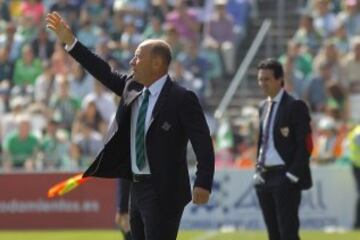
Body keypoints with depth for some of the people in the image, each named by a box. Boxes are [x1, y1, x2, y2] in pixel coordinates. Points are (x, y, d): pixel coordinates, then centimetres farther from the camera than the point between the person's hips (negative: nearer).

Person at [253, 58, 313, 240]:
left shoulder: (295, 106, -8)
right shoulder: (264, 107, 16)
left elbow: (305, 145, -12)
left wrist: (292, 175, -17)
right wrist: (258, 169, 10)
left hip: (285, 179, -8)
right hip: (265, 178, 8)